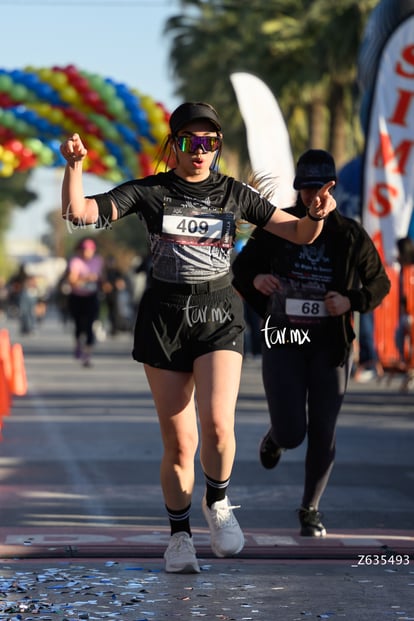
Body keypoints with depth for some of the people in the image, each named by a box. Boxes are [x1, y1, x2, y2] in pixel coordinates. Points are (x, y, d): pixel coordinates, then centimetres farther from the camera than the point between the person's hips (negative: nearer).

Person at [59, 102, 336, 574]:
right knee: (179, 440, 1)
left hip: (219, 316, 0)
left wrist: (317, 215, -13)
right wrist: (74, 165, -22)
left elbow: (299, 234, 9)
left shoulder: (234, 193, 6)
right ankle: (179, 535, 19)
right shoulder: (148, 192, 2)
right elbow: (78, 212, -6)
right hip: (164, 318, 0)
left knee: (217, 423, -20)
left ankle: (218, 503, 9)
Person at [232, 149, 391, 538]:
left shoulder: (350, 236, -2)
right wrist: (255, 280, -16)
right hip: (283, 344, -1)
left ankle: (310, 509, 23)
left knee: (322, 433, 2)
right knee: (292, 434, -8)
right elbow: (240, 268, 8)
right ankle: (275, 436, 32)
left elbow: (379, 283, 7)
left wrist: (351, 302, -12)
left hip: (330, 346, 1)